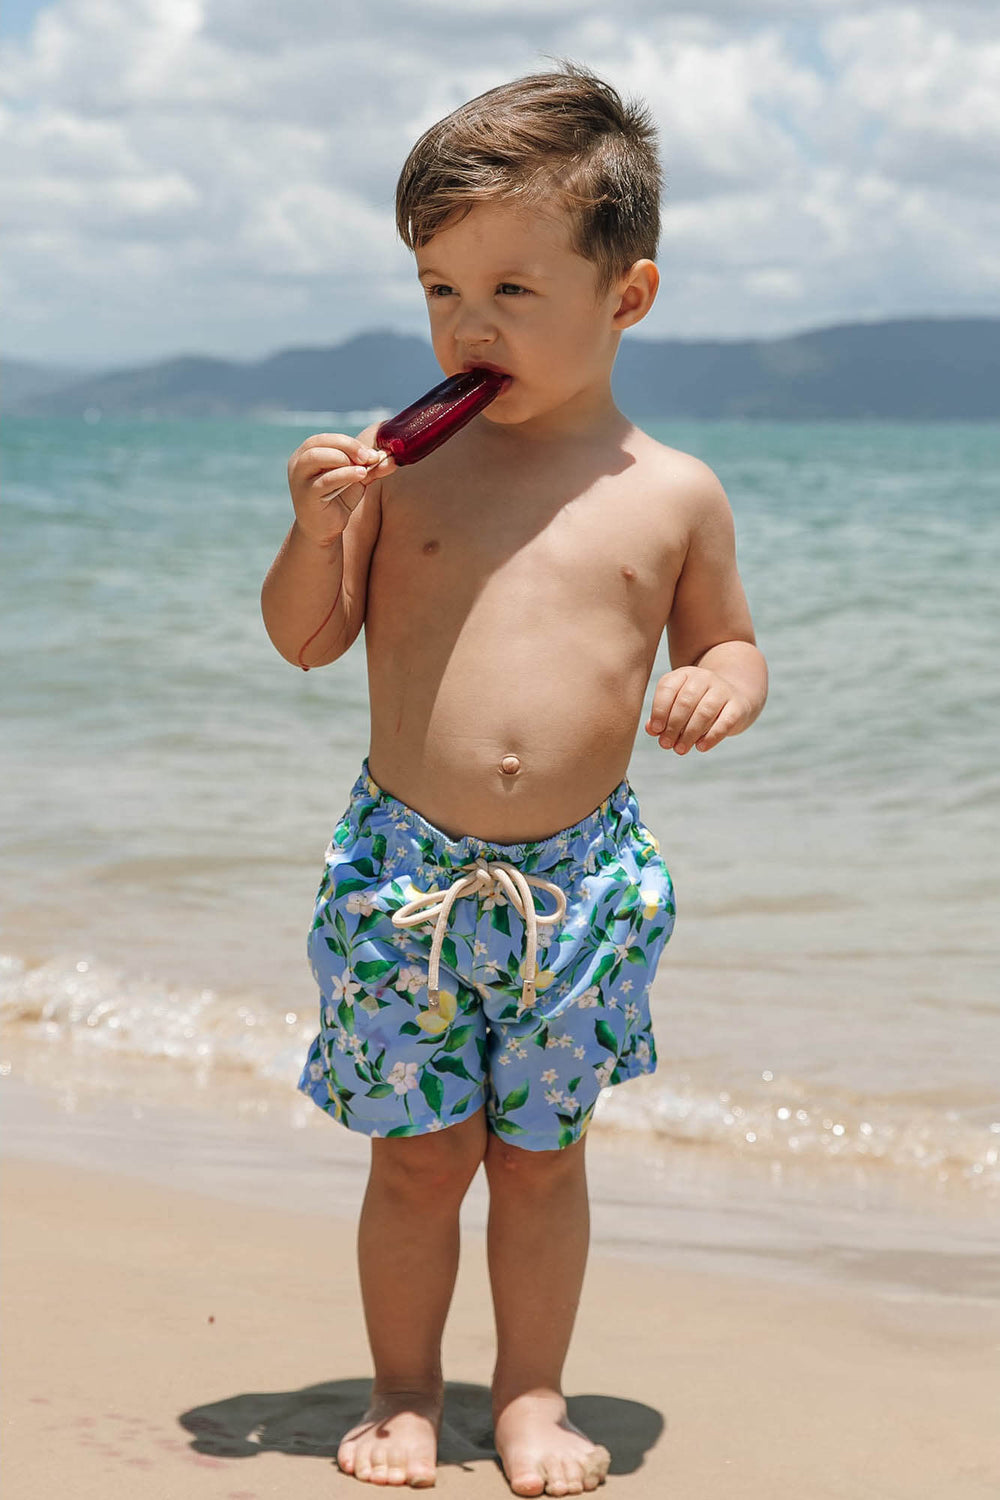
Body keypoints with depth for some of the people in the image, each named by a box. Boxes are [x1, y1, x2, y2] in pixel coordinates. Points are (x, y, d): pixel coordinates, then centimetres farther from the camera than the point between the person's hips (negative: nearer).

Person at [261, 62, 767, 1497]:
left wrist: (722, 688, -10)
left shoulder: (674, 494, 0)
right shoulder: (401, 463, -2)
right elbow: (307, 637, 4)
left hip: (579, 879, 0)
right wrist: (318, 526, -14)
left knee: (540, 1154, 11)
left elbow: (727, 639, 13)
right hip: (406, 865, 0)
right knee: (421, 1153, 6)